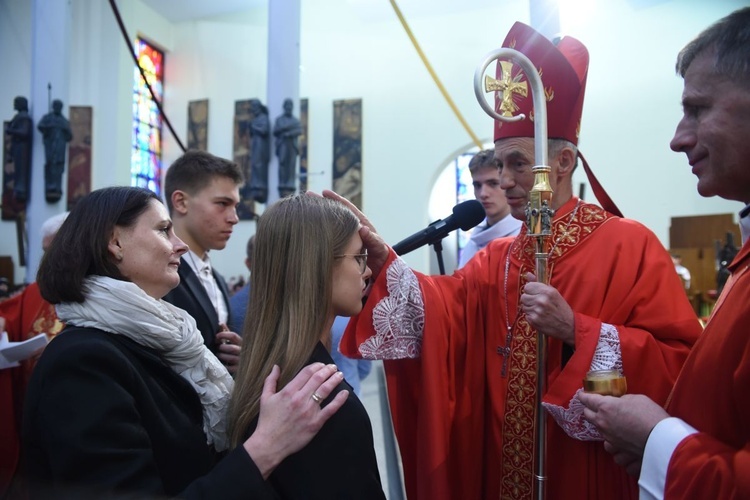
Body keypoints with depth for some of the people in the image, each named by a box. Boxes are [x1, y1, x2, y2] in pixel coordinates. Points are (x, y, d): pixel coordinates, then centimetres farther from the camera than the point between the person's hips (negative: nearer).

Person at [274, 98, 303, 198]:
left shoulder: (296, 121, 18)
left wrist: (289, 133, -12)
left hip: (292, 146, 1)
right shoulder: (279, 120, 16)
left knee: (291, 166, -6)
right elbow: (275, 131, 4)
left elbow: (299, 131, 1)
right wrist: (286, 127, -8)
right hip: (282, 145, -1)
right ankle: (282, 188, -14)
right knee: (282, 165, -11)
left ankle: (290, 188, -8)